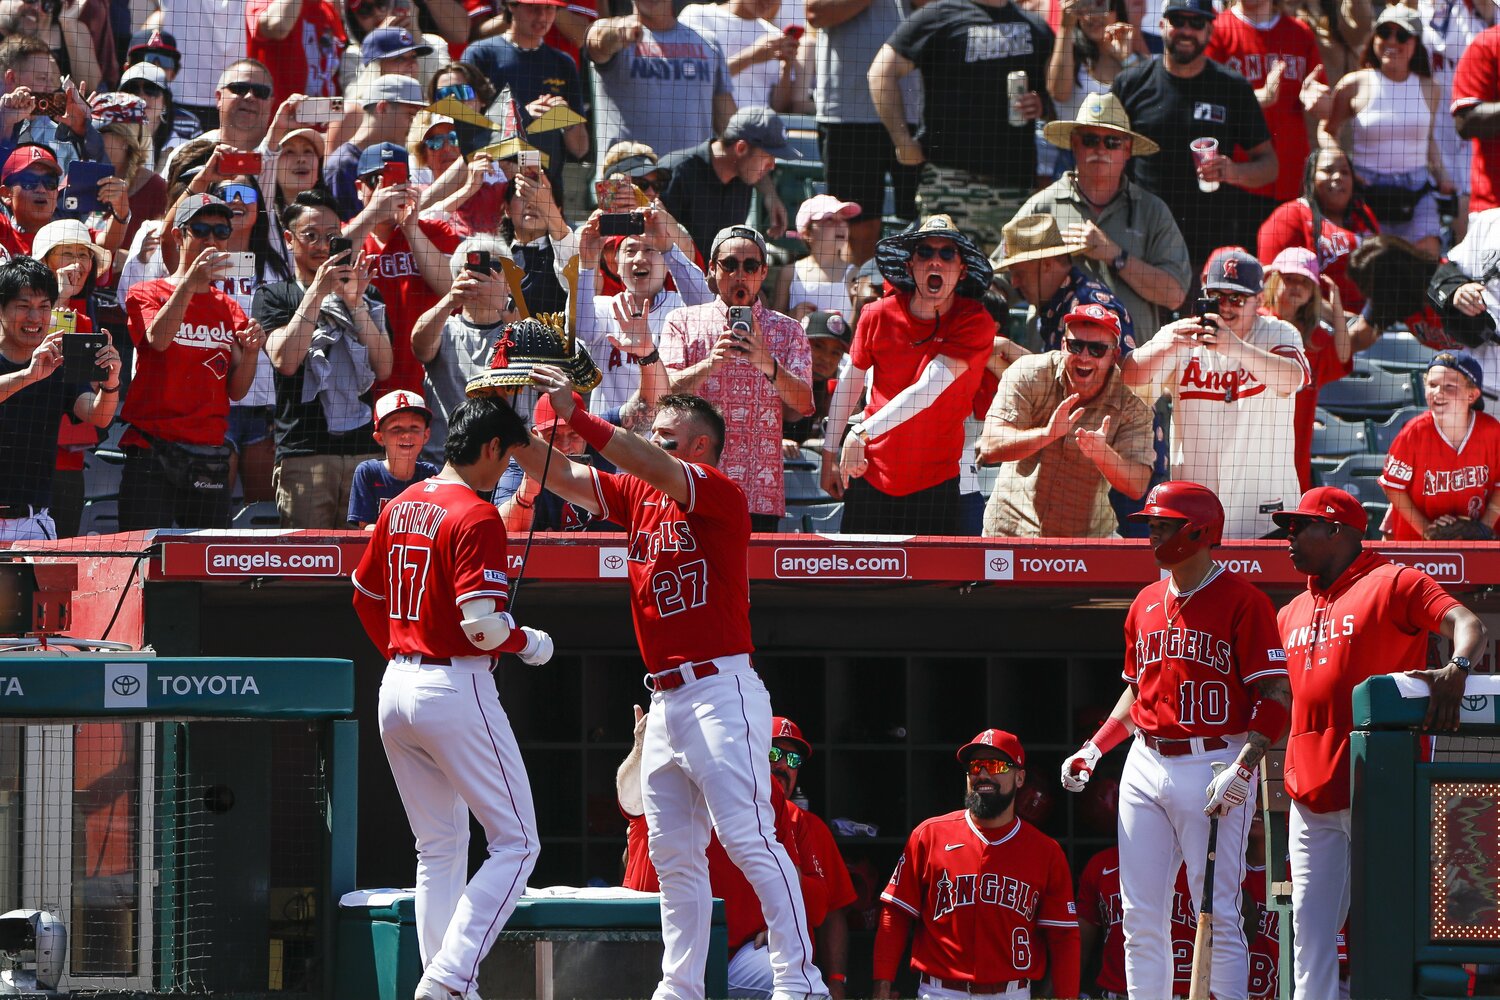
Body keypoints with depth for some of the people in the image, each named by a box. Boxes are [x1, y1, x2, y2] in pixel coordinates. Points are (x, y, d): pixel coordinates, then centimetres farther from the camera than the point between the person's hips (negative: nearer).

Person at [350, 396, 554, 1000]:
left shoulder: (399, 508, 11)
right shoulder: (477, 517, -15)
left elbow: (365, 597, 20)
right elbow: (483, 625, -21)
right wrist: (530, 643, -3)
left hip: (396, 687, 9)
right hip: (456, 690, -9)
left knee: (438, 852, 17)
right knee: (517, 842, -4)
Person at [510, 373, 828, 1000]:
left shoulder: (721, 494, -6)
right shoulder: (637, 495, 15)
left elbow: (654, 469, -23)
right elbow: (559, 476, 11)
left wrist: (577, 416, -25)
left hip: (720, 692, -9)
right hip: (665, 700, 9)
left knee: (748, 838, -14)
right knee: (672, 852, 9)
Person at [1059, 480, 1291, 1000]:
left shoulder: (1242, 601, -7)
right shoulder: (1146, 604, 15)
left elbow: (1276, 699, -11)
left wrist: (1242, 768, -23)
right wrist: (1094, 748, 13)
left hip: (1214, 768, -7)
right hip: (1145, 770, 7)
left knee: (1217, 916, -9)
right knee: (1141, 918, 6)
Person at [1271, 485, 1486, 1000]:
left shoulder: (1392, 583, -1)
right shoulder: (1293, 613, 21)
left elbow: (1467, 624, -14)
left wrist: (1457, 669, -35)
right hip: (1311, 797, 7)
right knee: (1310, 930, 5)